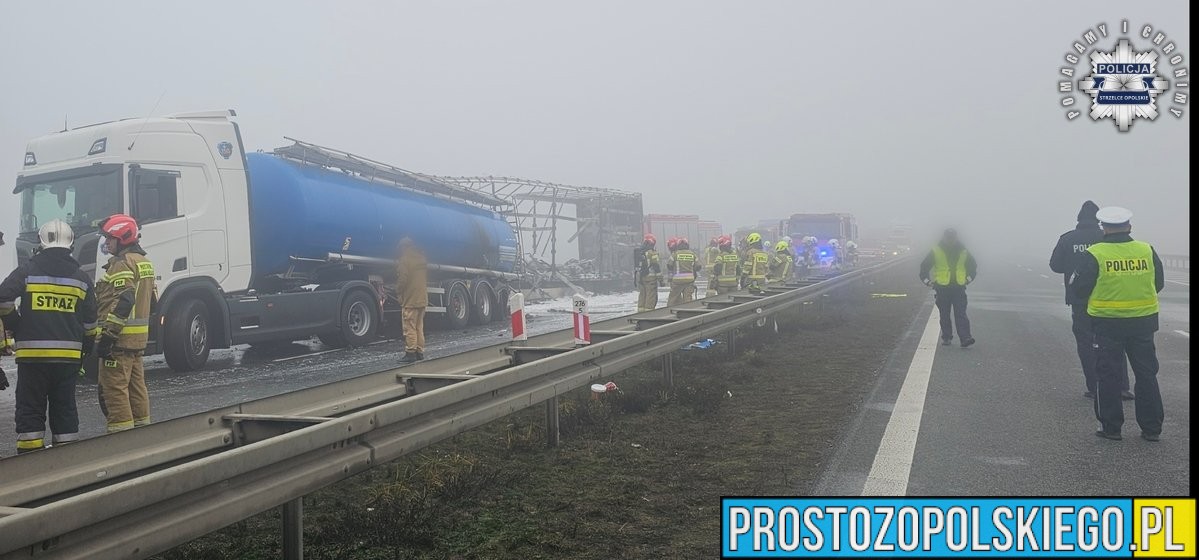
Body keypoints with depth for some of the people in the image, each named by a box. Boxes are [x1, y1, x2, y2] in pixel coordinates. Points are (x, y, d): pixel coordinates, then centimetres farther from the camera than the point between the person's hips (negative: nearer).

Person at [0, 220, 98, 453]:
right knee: (65, 408, 11)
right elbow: (90, 321, 8)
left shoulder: (28, 270, -2)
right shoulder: (81, 278, 7)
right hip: (68, 355, 3)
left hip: (32, 354, -2)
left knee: (30, 409, 4)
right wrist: (86, 349, 19)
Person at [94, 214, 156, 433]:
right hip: (139, 338, 10)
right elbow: (151, 302, 21)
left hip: (120, 338, -10)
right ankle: (141, 426, 20)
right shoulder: (143, 262, 18)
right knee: (136, 384, 14)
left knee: (114, 387, -6)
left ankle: (121, 430, -6)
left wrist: (107, 336, -22)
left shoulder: (122, 264, -13)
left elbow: (122, 303, -22)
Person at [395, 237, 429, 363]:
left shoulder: (404, 260, -13)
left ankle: (410, 353, -4)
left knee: (409, 328, -4)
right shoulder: (422, 259, 11)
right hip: (423, 299, 8)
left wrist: (398, 293, -3)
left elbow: (402, 280, -16)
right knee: (419, 327, 15)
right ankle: (420, 351, 18)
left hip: (410, 300, -8)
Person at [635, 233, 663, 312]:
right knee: (651, 296, -3)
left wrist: (637, 279, 22)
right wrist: (660, 278, -9)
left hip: (640, 278, 7)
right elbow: (656, 266, -14)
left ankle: (640, 311, 15)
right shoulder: (652, 253, -11)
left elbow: (637, 267, 16)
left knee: (642, 295, 13)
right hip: (651, 277, -7)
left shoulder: (639, 253, 11)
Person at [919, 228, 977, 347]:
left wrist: (968, 279, 15)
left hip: (959, 288, 0)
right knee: (944, 316, 6)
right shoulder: (935, 251, 0)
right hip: (942, 288, 0)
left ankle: (965, 338, -14)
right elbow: (924, 267, 8)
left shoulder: (963, 252, 6)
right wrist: (928, 281, 4)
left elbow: (974, 266, 23)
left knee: (961, 314, -8)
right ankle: (946, 338, 15)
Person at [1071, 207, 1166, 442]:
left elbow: (1079, 289, -6)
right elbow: (1159, 283, 10)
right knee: (1146, 374, 12)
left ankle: (1110, 427, 10)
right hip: (1143, 322, 3)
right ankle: (1152, 428, 17)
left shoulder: (1094, 255, -12)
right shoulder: (1147, 251, -2)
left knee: (1108, 376, 7)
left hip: (1107, 323, -3)